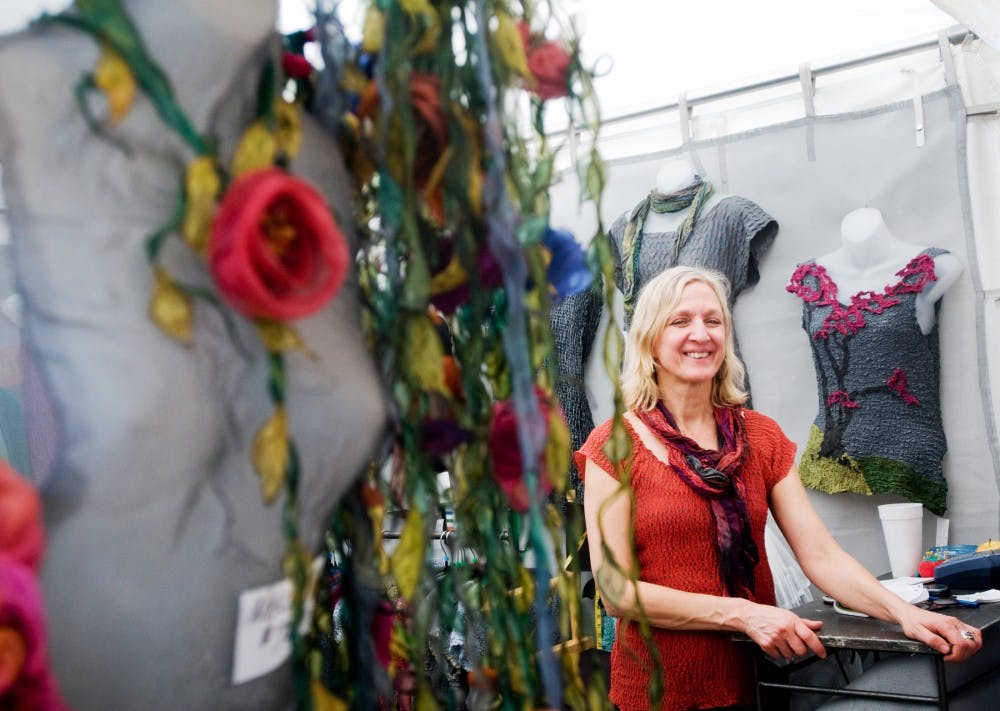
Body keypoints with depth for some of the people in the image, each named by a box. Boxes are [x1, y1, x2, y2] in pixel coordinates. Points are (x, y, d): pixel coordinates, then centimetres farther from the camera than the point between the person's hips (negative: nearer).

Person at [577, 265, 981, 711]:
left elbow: (820, 554, -5)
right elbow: (616, 589, -15)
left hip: (756, 674, 4)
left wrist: (903, 612, -22)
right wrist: (740, 613, -23)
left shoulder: (761, 436, 2)